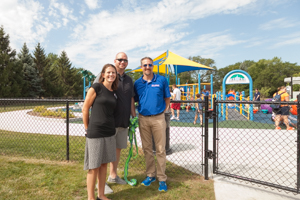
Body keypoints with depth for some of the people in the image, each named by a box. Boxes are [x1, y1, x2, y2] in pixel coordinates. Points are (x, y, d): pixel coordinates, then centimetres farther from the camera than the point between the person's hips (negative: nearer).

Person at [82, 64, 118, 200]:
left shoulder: (114, 93, 9)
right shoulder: (96, 87, -8)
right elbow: (85, 109, -6)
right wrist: (87, 129, -1)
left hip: (109, 133, 6)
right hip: (95, 133, -6)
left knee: (104, 164, 15)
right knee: (94, 166, 4)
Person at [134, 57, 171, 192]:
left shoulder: (162, 80, 0)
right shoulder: (137, 83, 5)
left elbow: (167, 98, 6)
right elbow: (134, 101, 11)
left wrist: (162, 111, -2)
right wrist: (134, 115, 1)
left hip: (158, 118, -2)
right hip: (143, 119, 3)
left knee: (160, 149, 3)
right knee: (147, 149, 12)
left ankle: (162, 179, 16)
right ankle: (150, 175, 28)